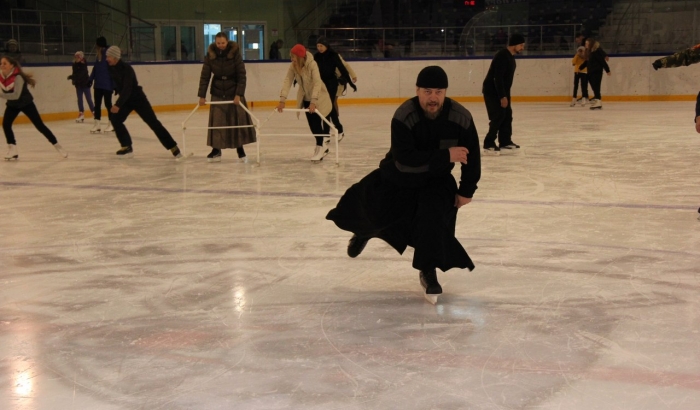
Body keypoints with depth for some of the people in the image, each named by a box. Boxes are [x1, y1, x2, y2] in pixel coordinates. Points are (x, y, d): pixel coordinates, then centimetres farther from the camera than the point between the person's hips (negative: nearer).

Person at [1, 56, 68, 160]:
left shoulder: (18, 77, -31)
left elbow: (16, 95, -40)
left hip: (26, 103, -6)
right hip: (12, 104, 6)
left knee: (39, 125, -3)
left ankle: (57, 145, 9)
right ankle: (13, 150, -3)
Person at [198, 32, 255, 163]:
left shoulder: (235, 54, -13)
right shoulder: (210, 55, -9)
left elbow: (242, 75, -13)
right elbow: (205, 76, -6)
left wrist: (239, 94, -19)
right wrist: (202, 95, -11)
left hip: (234, 91, -2)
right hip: (217, 92, 2)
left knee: (238, 119, -1)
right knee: (216, 121, 0)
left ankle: (240, 150, 9)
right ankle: (216, 150, 9)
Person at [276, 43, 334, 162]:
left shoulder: (312, 64, -27)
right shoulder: (293, 66, -13)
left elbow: (317, 83, -35)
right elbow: (287, 81, -19)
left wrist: (313, 101, -43)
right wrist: (282, 99, -31)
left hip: (318, 97, -5)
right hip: (305, 98, 5)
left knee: (316, 122, -9)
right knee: (312, 123, 6)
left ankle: (320, 146, 5)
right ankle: (323, 141, 24)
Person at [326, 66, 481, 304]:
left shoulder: (461, 118, -20)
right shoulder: (404, 117, -28)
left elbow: (471, 156, -6)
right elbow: (404, 160, -35)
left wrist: (466, 190, -3)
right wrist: (445, 155, -37)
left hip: (437, 179, 1)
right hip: (400, 175, 0)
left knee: (434, 216, -22)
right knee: (369, 203, -7)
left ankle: (429, 272, -1)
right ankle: (365, 230, 33)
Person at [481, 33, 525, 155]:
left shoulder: (511, 57, 11)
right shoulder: (502, 56, -21)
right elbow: (498, 78, -26)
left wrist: (505, 95, 17)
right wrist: (503, 96, -27)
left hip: (501, 91, 10)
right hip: (492, 91, -10)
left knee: (507, 115, 10)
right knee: (498, 116, -13)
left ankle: (505, 142, 18)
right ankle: (489, 145, -8)